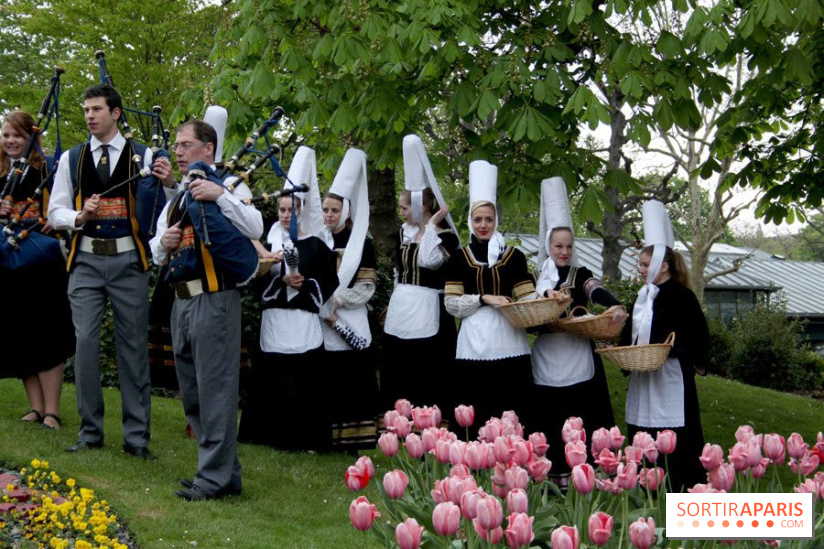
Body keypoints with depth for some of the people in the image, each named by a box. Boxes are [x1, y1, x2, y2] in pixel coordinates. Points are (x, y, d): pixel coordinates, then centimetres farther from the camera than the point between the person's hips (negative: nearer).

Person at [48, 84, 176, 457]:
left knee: (134, 345, 1)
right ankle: (90, 432, 12)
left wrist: (169, 185, -17)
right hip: (86, 260, 2)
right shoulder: (71, 159, 10)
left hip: (128, 260, -2)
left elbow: (166, 212, 3)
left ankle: (137, 436, 8)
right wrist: (80, 216, -10)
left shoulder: (143, 156, 4)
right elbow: (55, 211, 10)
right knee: (85, 342, 0)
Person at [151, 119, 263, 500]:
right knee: (192, 392, 13)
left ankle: (215, 477, -2)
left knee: (215, 387, -7)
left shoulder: (229, 185, -2)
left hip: (215, 298, -9)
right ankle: (226, 471, 21)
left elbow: (255, 229, -18)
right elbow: (157, 254, 23)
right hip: (182, 300, 9)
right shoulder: (176, 197, 20)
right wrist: (164, 243, 1)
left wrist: (221, 195, -24)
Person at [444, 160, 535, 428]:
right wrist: (484, 298, -10)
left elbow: (527, 299, 4)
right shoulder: (460, 258, 7)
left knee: (510, 412, -1)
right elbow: (451, 304, 2)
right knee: (477, 415, 0)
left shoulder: (514, 256, 7)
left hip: (508, 343, 0)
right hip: (474, 344, 0)